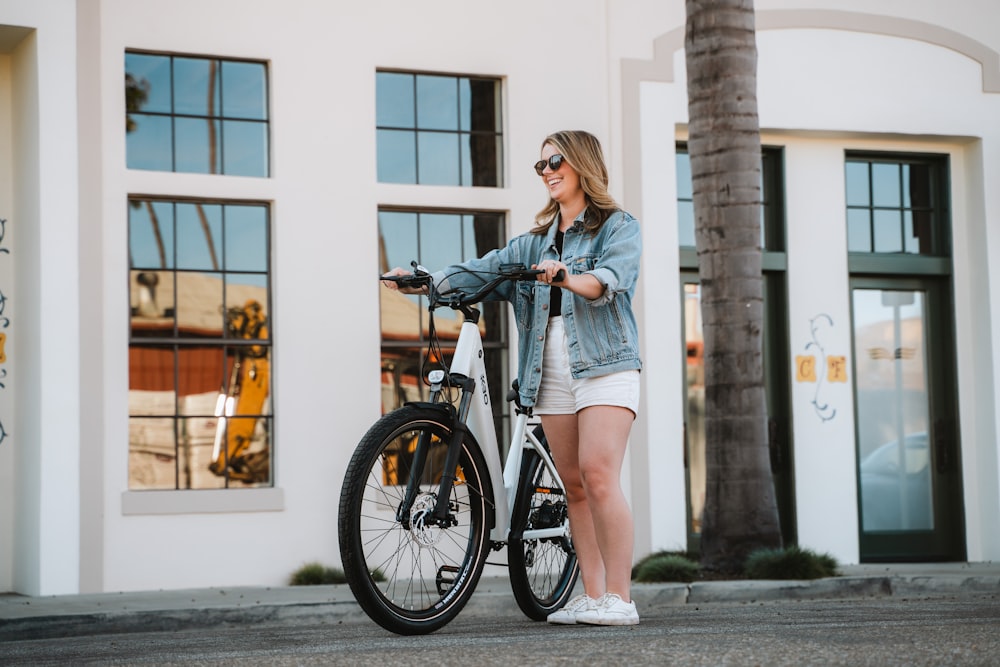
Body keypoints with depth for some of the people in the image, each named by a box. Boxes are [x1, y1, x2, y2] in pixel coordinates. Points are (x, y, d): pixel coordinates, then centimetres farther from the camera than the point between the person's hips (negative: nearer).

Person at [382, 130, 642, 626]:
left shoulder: (619, 227, 4)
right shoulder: (537, 241, 21)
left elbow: (609, 278, -15)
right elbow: (484, 269, 9)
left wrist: (566, 277, -36)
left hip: (604, 365, -6)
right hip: (550, 371, 6)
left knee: (598, 473, -17)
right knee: (574, 485, 3)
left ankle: (619, 598, -15)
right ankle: (592, 595, 6)